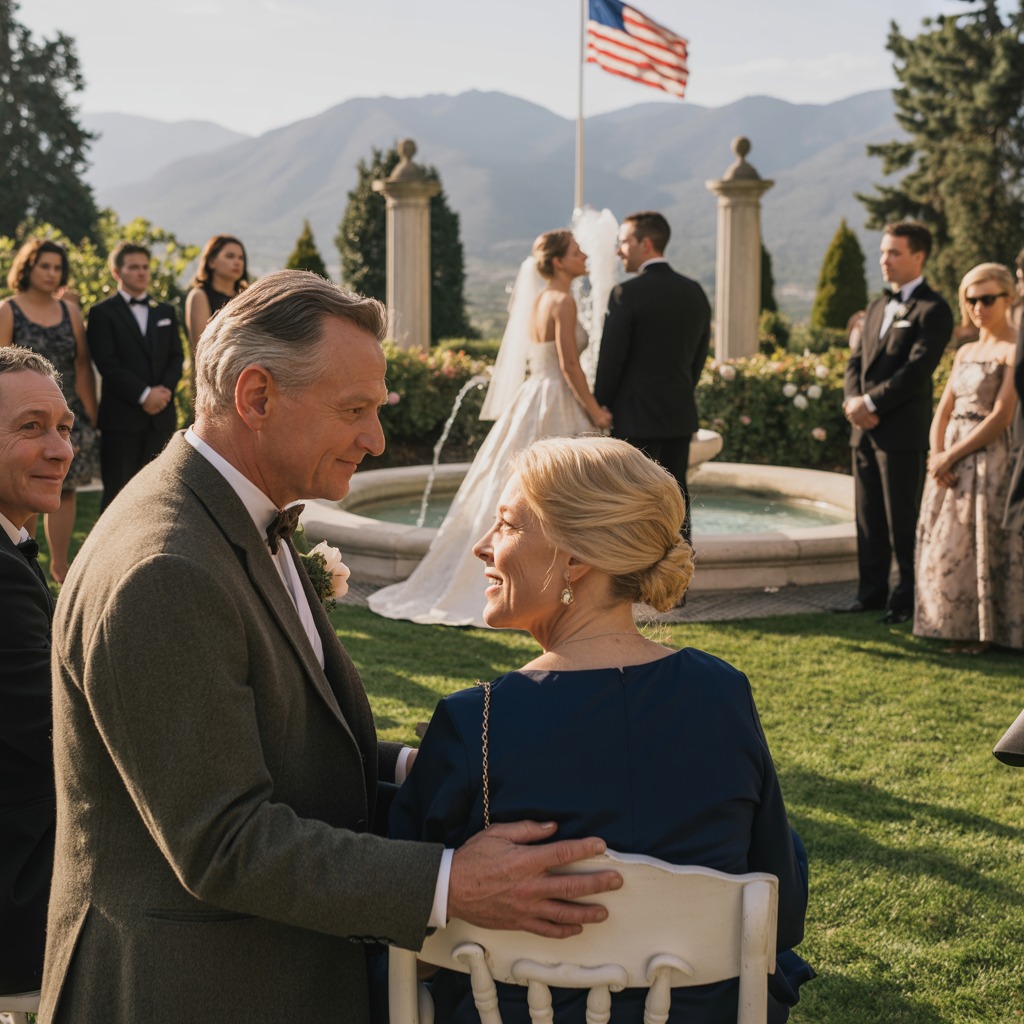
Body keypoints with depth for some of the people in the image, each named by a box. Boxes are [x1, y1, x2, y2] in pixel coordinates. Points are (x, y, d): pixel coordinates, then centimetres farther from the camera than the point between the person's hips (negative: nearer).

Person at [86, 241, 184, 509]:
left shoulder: (166, 311, 18)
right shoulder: (103, 312, 2)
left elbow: (177, 356, 11)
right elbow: (107, 364, -8)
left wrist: (165, 389, -8)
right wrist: (144, 394, -15)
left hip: (162, 415, 5)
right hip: (121, 416, -4)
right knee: (117, 491, -3)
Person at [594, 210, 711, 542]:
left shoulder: (627, 294, -13)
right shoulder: (695, 292, 7)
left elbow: (611, 360, -10)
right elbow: (699, 357, 12)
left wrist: (600, 409, 3)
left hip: (636, 416, -6)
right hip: (681, 415, 6)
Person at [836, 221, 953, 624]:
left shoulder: (933, 310, -7)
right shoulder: (876, 309, 19)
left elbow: (917, 369, -16)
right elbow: (857, 361, 15)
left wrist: (871, 403, -16)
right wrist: (853, 400, -4)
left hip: (903, 431, -7)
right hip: (865, 430, 7)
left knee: (903, 519, -1)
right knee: (869, 516, 11)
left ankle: (906, 599, 7)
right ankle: (872, 591, 19)